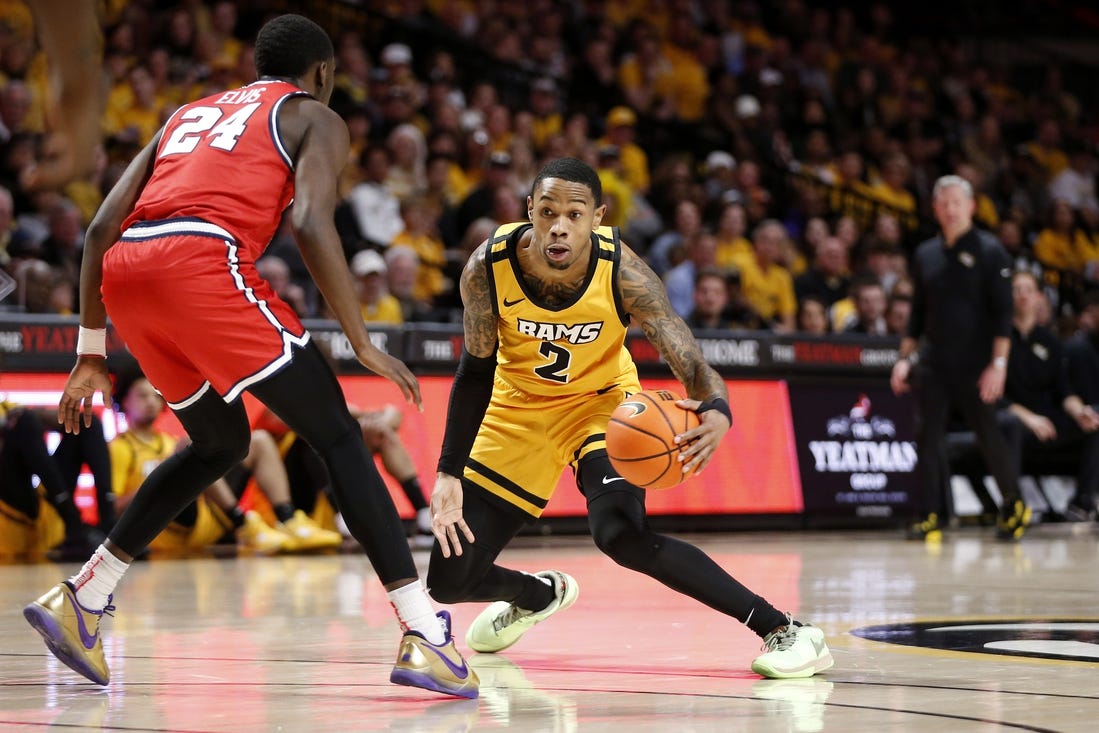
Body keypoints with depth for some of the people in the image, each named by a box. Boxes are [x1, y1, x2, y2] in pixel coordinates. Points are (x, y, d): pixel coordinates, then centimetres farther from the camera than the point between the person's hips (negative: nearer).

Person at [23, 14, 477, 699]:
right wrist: (364, 345, -1)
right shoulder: (316, 118, 18)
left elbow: (103, 226, 26)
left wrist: (92, 351, 29)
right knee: (337, 436, 2)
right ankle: (425, 635, -8)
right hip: (205, 261, -6)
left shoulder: (189, 113, 35)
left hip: (123, 273, 6)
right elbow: (312, 224, -3)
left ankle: (79, 601, 23)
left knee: (221, 443, 27)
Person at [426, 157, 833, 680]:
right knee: (449, 581, -2)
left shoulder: (623, 273, -29)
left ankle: (783, 630, -24)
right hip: (520, 408, 3)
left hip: (602, 401, -3)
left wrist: (716, 412, -54)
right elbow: (476, 371, -9)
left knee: (620, 533, -33)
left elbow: (691, 365, -30)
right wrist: (449, 472, -15)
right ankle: (540, 594, 35)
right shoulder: (489, 267, -25)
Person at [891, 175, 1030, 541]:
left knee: (988, 434, 1)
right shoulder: (925, 254, 13)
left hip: (975, 363, -4)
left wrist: (998, 363, -14)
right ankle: (932, 516, -1)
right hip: (933, 360, 4)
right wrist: (905, 357, 11)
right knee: (927, 437, -4)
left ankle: (1014, 505, 18)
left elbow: (1002, 312, -6)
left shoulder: (988, 251, -2)